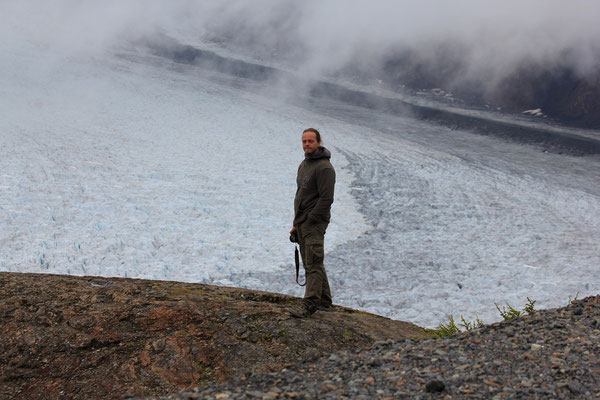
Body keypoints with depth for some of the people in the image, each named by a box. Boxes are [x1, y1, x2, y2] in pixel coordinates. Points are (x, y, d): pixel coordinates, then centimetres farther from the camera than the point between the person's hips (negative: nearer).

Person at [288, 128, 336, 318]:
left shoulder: (324, 167, -14)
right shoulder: (303, 165, 17)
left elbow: (326, 199, -19)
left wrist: (310, 220, -16)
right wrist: (297, 223, 17)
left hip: (315, 223, -10)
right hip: (302, 223, 10)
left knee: (313, 263, -12)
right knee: (311, 263, 13)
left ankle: (309, 304, -15)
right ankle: (324, 301, 21)